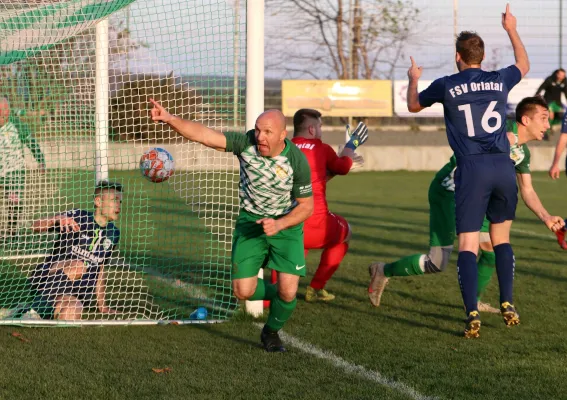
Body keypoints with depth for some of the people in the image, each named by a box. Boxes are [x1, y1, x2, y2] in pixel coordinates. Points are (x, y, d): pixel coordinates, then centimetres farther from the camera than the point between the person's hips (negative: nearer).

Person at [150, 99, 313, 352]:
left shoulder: (297, 161, -21)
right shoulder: (247, 143, -19)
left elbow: (306, 206, -11)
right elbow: (204, 134, -29)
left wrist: (278, 225, -27)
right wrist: (169, 119, -43)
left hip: (286, 225, -2)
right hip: (250, 222, 2)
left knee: (288, 291, -13)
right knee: (244, 291, -7)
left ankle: (271, 332, 19)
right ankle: (280, 294, 28)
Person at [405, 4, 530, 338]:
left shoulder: (446, 86, 1)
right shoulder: (500, 80, 8)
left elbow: (413, 105, 22)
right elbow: (524, 64, 33)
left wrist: (413, 79, 42)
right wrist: (512, 31, 46)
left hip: (472, 170, -3)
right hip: (504, 167, 3)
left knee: (468, 245, -3)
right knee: (502, 238, 19)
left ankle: (473, 314, -15)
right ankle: (508, 306, 16)